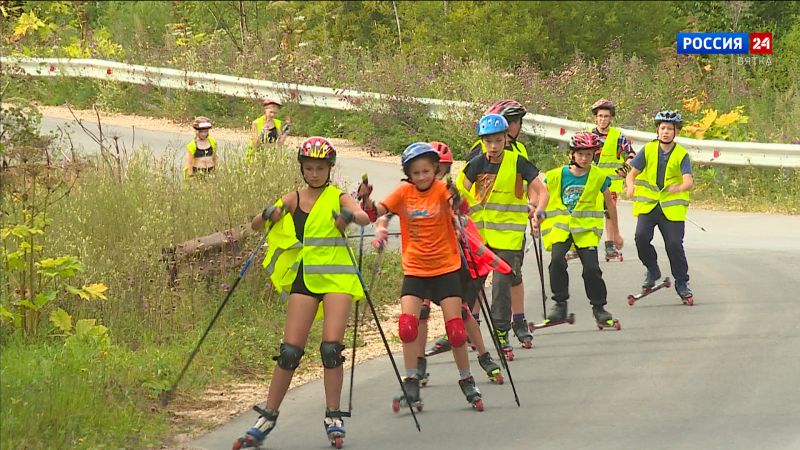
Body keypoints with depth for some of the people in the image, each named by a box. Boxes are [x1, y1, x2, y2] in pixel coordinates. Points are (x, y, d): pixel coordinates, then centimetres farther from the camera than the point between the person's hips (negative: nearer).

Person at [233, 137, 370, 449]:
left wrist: (349, 215, -40)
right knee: (290, 351, -3)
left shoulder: (338, 197, 1)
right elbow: (256, 225, 0)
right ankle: (267, 418, 3)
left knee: (331, 348, -12)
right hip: (304, 278, 2)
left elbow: (364, 218, -18)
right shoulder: (293, 199, 7)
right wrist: (269, 214, -23)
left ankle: (333, 419, -1)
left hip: (337, 278, -2)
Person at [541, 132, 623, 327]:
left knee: (591, 267, -10)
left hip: (587, 227, 0)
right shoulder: (556, 176, -3)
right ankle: (560, 304, -10)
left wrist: (615, 232, 19)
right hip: (560, 225, 0)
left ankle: (599, 307, 9)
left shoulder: (599, 177, 0)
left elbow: (610, 204, 13)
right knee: (557, 260, -23)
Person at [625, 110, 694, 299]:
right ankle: (652, 271, 6)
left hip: (672, 207, -1)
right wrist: (631, 186, -20)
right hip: (647, 204, 1)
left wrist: (679, 187, -40)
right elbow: (632, 174, 4)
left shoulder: (682, 155, -3)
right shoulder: (648, 150, 2)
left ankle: (682, 283, 10)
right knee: (641, 236, -19)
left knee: (674, 244, -7)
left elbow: (688, 181, -16)